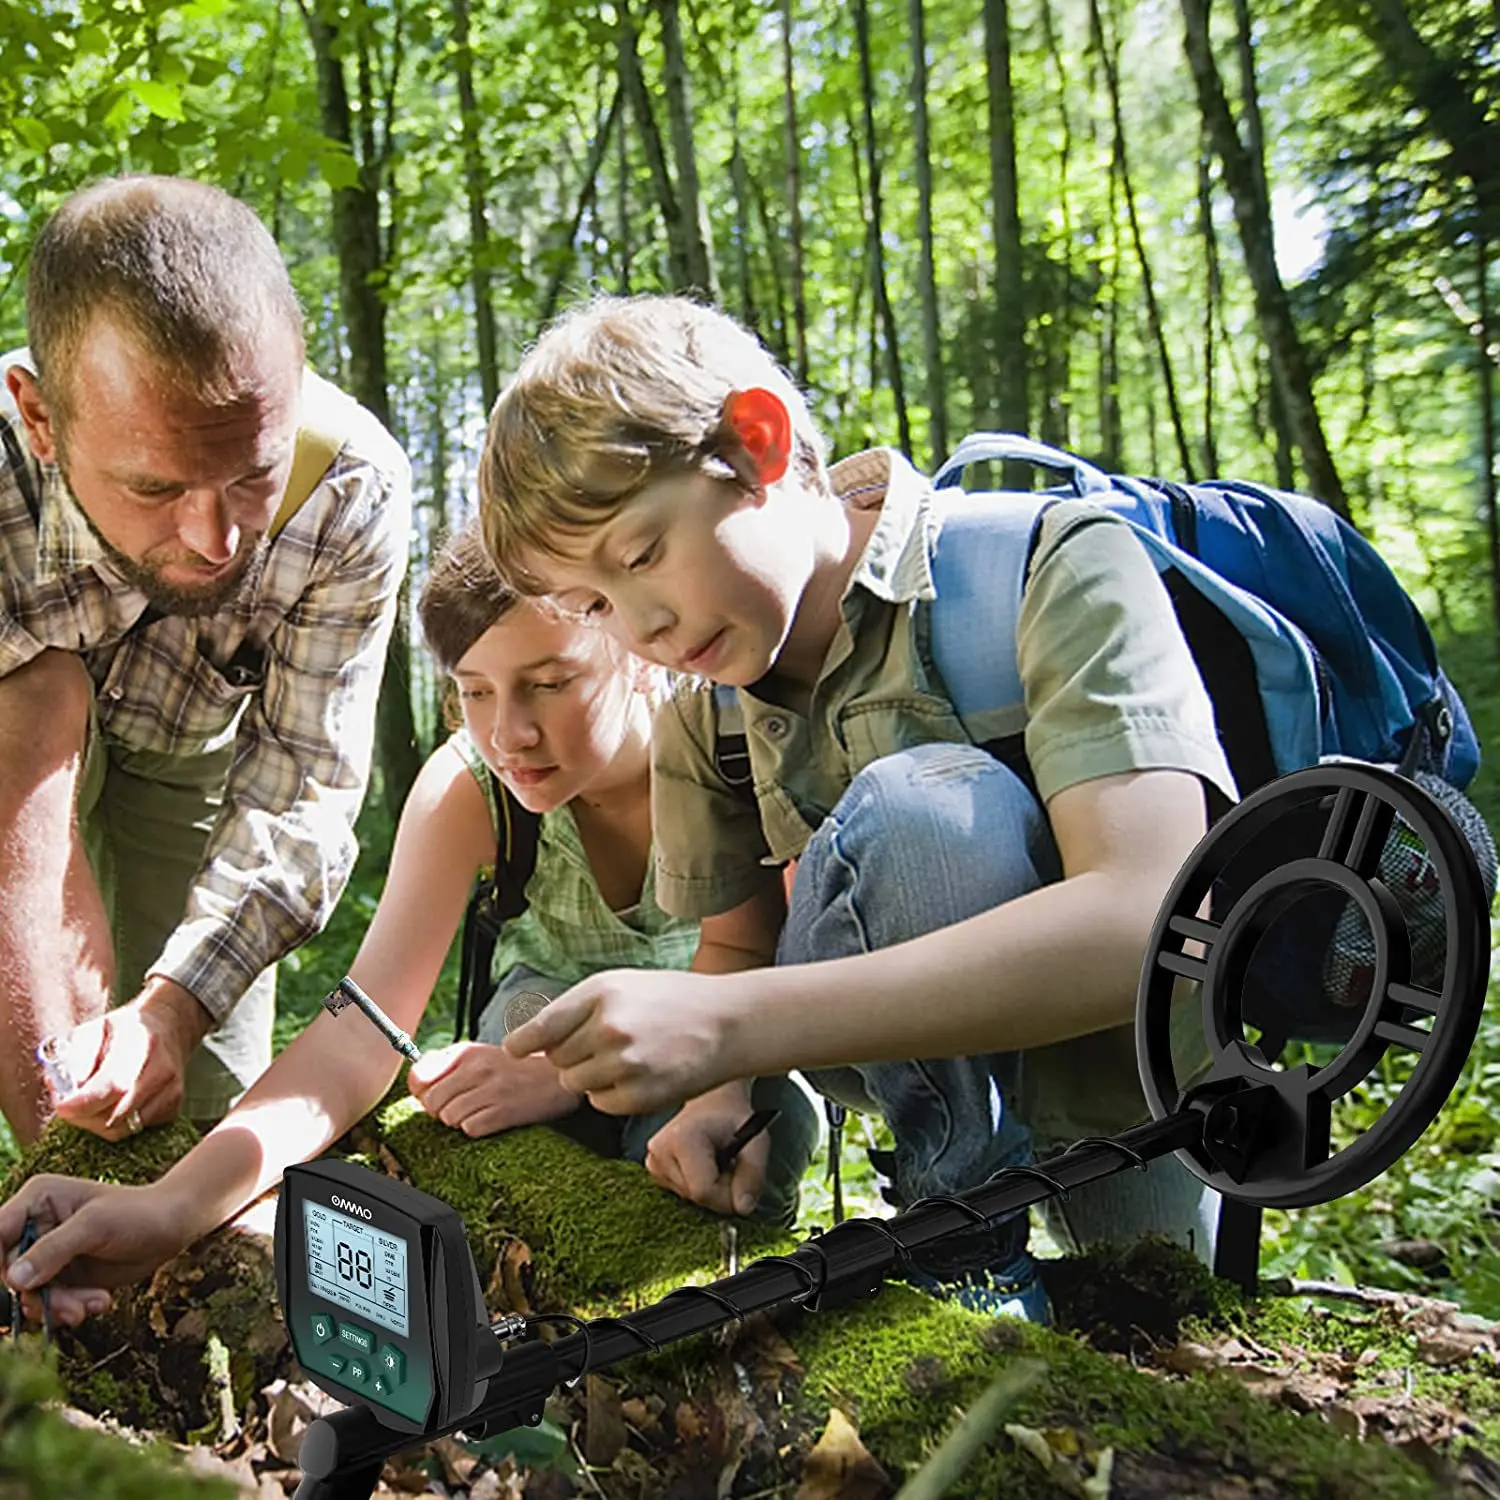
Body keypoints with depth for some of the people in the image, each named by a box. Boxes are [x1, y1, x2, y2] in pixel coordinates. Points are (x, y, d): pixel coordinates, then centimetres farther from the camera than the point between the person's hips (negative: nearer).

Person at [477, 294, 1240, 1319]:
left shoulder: (1054, 565, -21)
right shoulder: (705, 713, -2)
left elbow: (1152, 918, -35)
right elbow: (736, 945, 8)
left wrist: (727, 1024, -39)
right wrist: (718, 1097, -16)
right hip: (947, 1061, 7)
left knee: (920, 808, -32)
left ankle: (972, 1240, -15)